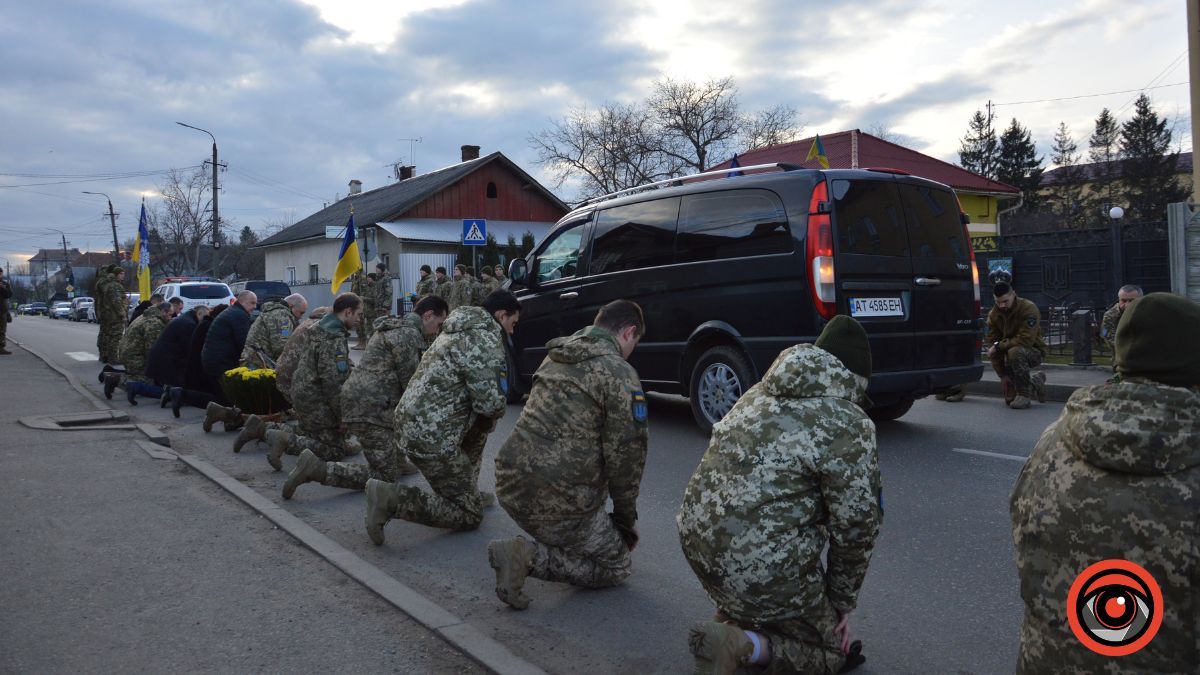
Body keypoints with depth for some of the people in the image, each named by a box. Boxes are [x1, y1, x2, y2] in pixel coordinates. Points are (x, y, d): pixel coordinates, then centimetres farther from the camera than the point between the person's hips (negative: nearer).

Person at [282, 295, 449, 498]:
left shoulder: (394, 328, 19)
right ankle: (317, 468, -12)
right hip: (370, 409, -10)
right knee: (385, 477, -4)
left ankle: (398, 461, 29)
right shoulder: (409, 333, -12)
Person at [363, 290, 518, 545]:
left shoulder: (460, 331, 17)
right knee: (470, 515, 0)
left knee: (480, 426, 28)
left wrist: (488, 417, 14)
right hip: (430, 437, -9)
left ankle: (469, 491, 27)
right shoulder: (486, 340, -12)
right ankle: (393, 499, -12)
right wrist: (493, 416, 3)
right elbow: (491, 403, -19)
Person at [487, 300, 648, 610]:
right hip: (557, 501, -8)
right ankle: (530, 557, -9)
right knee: (615, 567, 11)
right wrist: (626, 519, 5)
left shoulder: (555, 357, 13)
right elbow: (625, 453, -11)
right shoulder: (620, 374, -10)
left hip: (510, 484, 9)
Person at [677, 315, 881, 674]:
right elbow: (855, 527, -5)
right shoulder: (849, 426, -10)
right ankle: (740, 645, -7)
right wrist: (842, 602, 11)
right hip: (762, 566, -8)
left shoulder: (758, 394, 11)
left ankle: (733, 618, 13)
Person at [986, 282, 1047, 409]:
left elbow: (1026, 340, -30)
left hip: (1034, 351, -5)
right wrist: (1003, 375, -12)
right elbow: (993, 343, -8)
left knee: (1015, 351, -40)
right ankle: (1035, 381, 32)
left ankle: (1024, 394, -24)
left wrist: (999, 346, -25)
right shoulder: (993, 314, -7)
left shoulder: (1029, 308, -21)